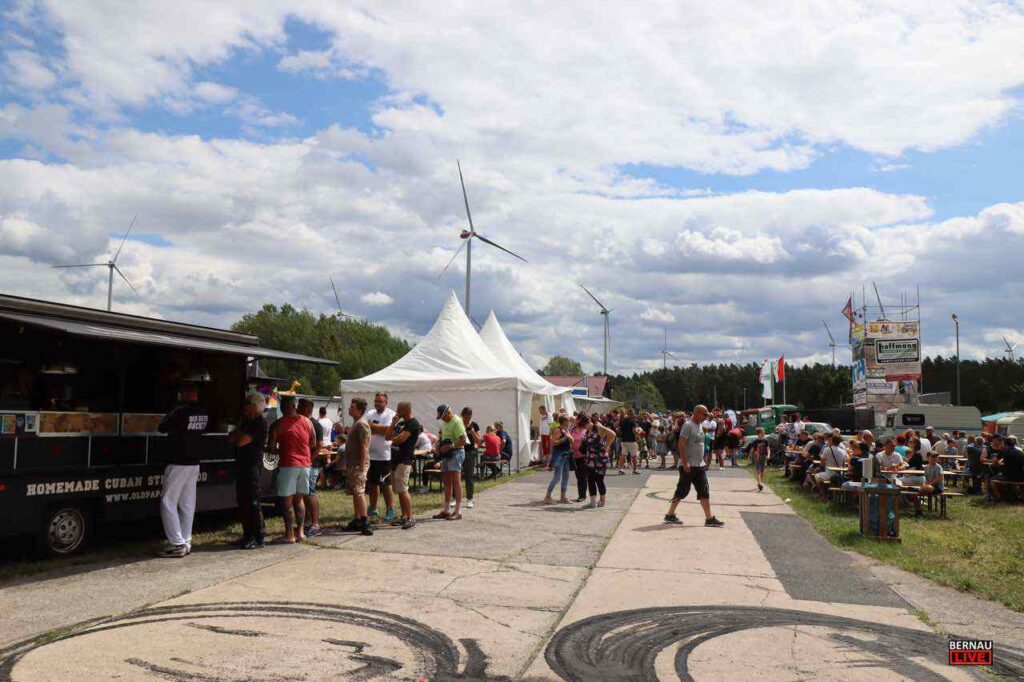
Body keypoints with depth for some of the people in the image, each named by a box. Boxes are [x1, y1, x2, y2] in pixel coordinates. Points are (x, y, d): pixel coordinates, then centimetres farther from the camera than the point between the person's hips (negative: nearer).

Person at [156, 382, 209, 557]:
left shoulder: (181, 411, -18)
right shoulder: (204, 413, 4)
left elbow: (161, 428, -7)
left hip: (178, 463, -7)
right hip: (195, 463, 7)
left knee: (168, 502, -1)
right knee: (187, 504, 12)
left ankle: (177, 544, -6)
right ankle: (186, 542, 15)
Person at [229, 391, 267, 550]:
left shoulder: (260, 423, -12)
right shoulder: (246, 421, 18)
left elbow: (241, 441, -19)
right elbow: (230, 439, 15)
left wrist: (237, 435, 1)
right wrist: (239, 434, -3)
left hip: (253, 465, -10)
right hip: (242, 465, 10)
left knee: (252, 502, -8)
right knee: (242, 501, 13)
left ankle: (258, 539, -3)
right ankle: (248, 535, 22)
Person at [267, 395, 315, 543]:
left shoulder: (278, 424, -6)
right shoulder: (307, 422, 5)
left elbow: (271, 448, -7)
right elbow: (313, 444, 11)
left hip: (288, 465, -5)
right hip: (304, 464, 5)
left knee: (287, 500, 2)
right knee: (299, 498, 15)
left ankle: (289, 535, 3)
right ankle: (300, 531, 17)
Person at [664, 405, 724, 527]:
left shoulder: (699, 426, 15)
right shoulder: (688, 425, -13)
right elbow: (681, 445, -19)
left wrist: (702, 461, 20)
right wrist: (685, 463, -23)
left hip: (700, 466, 9)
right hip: (689, 466, -9)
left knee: (705, 492, 6)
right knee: (682, 491, -1)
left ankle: (709, 518, 9)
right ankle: (670, 515, 10)